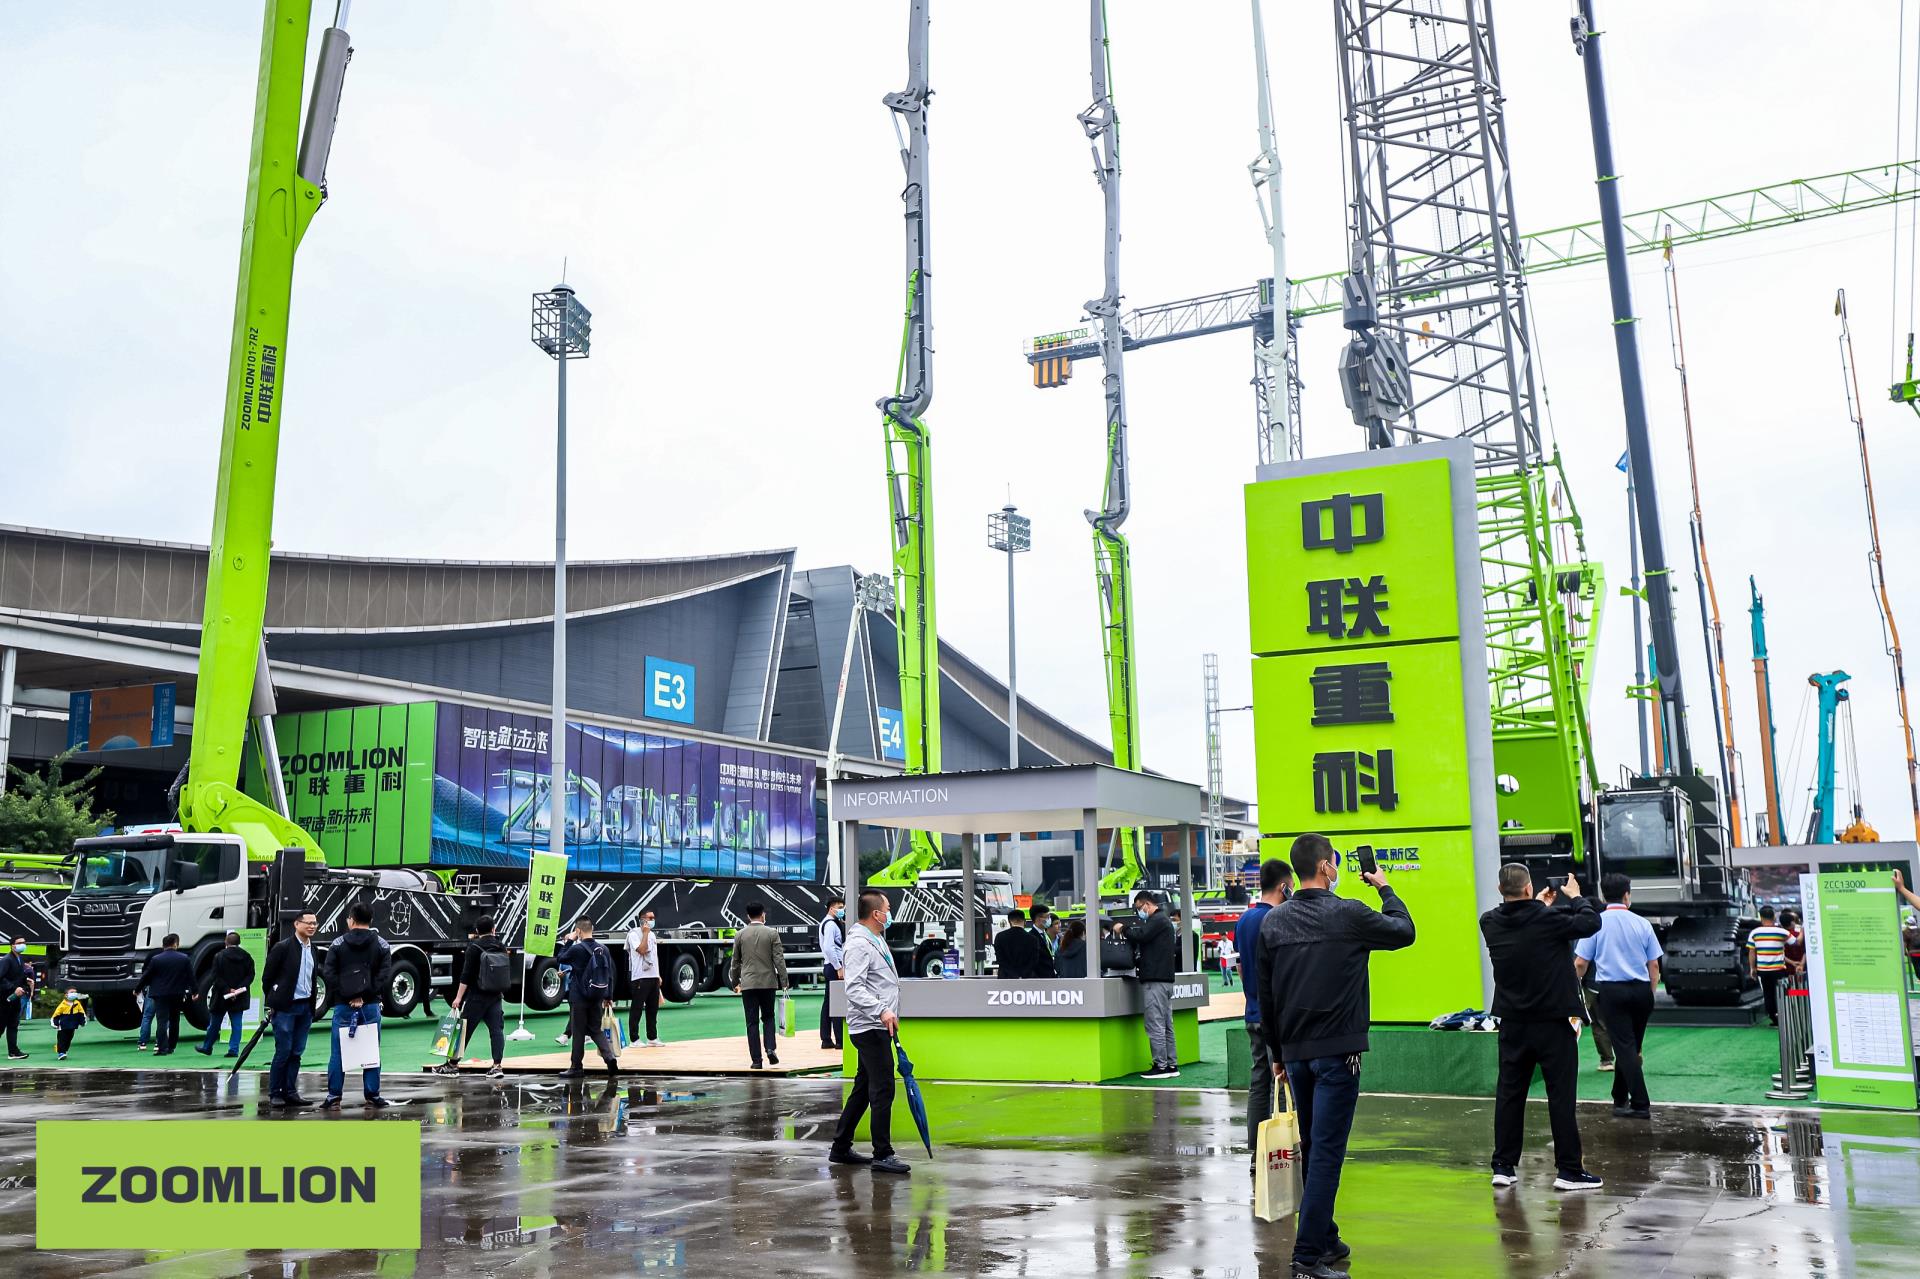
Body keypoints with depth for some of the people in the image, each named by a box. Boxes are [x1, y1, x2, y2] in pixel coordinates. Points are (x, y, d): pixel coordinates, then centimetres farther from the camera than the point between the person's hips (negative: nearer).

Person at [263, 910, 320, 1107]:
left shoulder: (313, 949, 10)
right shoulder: (283, 947, -7)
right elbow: (268, 977, -3)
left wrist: (312, 1007, 10)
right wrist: (271, 1004, -1)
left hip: (305, 1007, 5)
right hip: (285, 1007, -5)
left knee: (296, 1052, 7)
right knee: (283, 1051, -4)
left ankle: (290, 1092, 12)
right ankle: (274, 1094, 5)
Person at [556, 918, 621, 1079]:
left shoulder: (576, 949, -13)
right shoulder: (603, 949, 3)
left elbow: (560, 958, 4)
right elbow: (610, 974, 7)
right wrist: (608, 997, 13)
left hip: (579, 998, -5)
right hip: (597, 998, 5)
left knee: (578, 1032, 5)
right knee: (597, 1030, 13)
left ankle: (576, 1067, 12)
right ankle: (609, 1057, -7)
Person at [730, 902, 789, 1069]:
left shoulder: (740, 935, 1)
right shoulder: (772, 933, -3)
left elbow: (735, 961, 7)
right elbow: (779, 960, -6)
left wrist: (735, 983, 18)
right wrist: (784, 982, -2)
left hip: (748, 984, 0)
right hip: (768, 982, 0)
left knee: (752, 1022, 3)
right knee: (768, 1017, 16)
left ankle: (756, 1059, 0)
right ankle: (770, 1048, -3)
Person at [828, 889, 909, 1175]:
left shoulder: (875, 939, 18)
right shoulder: (859, 944, -15)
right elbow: (854, 989, -24)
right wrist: (881, 1011, -34)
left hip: (878, 1026, 11)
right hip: (870, 1027, -11)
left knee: (863, 1088, 14)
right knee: (882, 1089, -8)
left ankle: (840, 1148, 22)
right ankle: (882, 1155, -3)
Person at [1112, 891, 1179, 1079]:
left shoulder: (1157, 920, -9)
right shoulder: (1163, 920, 23)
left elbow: (1140, 935, -22)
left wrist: (1123, 929, -7)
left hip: (1155, 979, -11)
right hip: (1165, 979, 11)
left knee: (1155, 1024, -8)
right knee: (1166, 1025, 11)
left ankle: (1161, 1066, -7)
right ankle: (1172, 1064, 13)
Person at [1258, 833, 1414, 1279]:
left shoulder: (1273, 921, 5)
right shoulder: (1349, 914, -11)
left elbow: (1266, 994, 9)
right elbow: (1405, 932, 6)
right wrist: (1385, 888, 21)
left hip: (1295, 1053, 6)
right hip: (1336, 1052, -6)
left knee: (1313, 1147, 17)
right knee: (1326, 1150, -5)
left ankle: (1325, 1238, 28)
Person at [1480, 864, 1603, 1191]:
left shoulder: (1491, 923, -4)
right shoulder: (1549, 919, -19)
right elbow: (1591, 922, -8)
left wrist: (1539, 905, 23)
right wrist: (1575, 897, 8)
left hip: (1512, 1023, 4)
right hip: (1553, 1022, -4)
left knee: (1509, 1093, 10)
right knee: (1561, 1096, 3)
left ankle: (1503, 1167, 14)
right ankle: (1568, 1170, 6)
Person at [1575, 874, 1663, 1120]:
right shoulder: (1642, 924, 3)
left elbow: (1580, 963, -2)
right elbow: (1654, 965, 6)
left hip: (1612, 991, -3)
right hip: (1641, 990, 3)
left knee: (1624, 1047, -2)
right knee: (1632, 1046, 15)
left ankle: (1640, 1105, -8)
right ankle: (1620, 1098, 26)